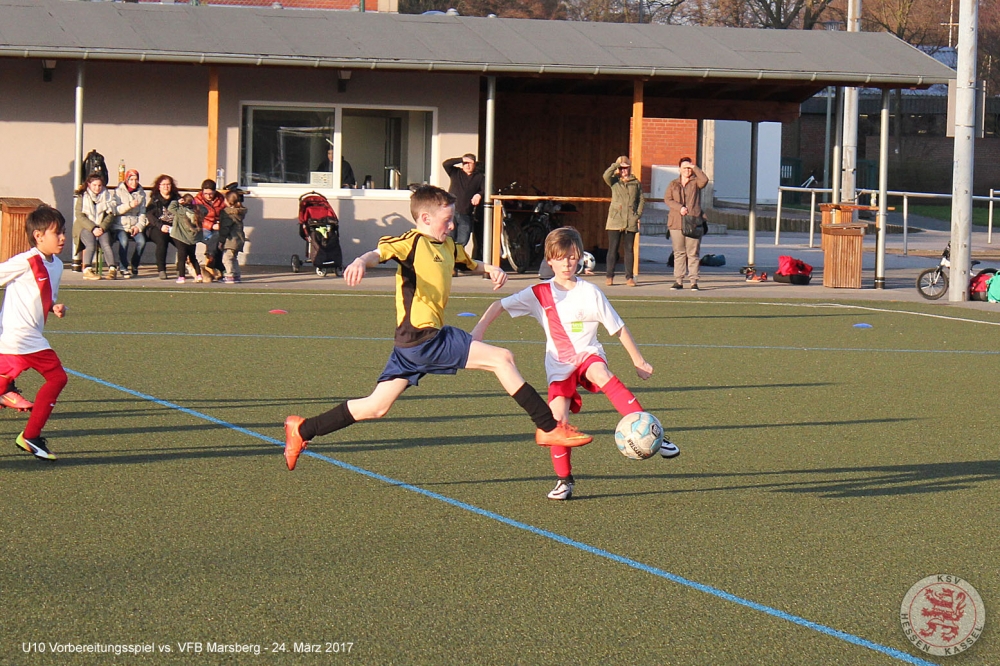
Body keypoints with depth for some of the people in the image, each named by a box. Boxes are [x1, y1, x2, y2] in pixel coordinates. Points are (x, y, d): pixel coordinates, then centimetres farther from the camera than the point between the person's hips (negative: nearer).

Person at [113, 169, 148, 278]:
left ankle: (134, 266, -4)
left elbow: (142, 212, 10)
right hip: (121, 225, -3)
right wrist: (129, 205, -22)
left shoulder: (141, 193, 12)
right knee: (124, 241, -33)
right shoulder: (119, 191, 3)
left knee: (141, 241, -26)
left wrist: (139, 226, -6)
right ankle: (123, 267, -17)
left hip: (135, 225, 3)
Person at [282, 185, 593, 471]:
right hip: (423, 338, -10)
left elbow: (471, 264, 35)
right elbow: (380, 252, -25)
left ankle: (302, 430, 16)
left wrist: (492, 269, 12)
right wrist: (361, 262, -48)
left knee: (376, 407, 11)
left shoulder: (447, 247, 19)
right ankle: (550, 427, -3)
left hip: (411, 343, 10)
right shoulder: (412, 242, -8)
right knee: (502, 358, -8)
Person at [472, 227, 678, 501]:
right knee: (557, 418, -16)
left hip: (588, 354, -2)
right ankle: (564, 480, 2)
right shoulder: (539, 293, 1)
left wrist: (638, 361, 7)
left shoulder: (589, 293, -3)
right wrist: (479, 330, -8)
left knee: (600, 374, -36)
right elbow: (499, 305, 6)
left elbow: (618, 328, 4)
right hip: (559, 365, 2)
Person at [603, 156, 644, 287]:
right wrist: (616, 164, -12)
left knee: (629, 249, 3)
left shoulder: (636, 183, 11)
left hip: (631, 222, 1)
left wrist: (638, 214, 0)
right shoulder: (614, 182, 8)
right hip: (615, 220, -1)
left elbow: (641, 200, 11)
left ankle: (629, 277, 6)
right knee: (613, 248, 0)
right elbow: (606, 175, -13)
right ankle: (609, 276, 3)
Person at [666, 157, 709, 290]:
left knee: (693, 253, -5)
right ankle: (678, 281, 6)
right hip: (676, 223, 2)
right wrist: (680, 208, -10)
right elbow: (667, 199, 5)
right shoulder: (673, 184, 16)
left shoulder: (696, 182, 9)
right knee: (679, 253, 3)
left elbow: (704, 180, -13)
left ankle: (693, 281, -4)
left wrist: (695, 168, -7)